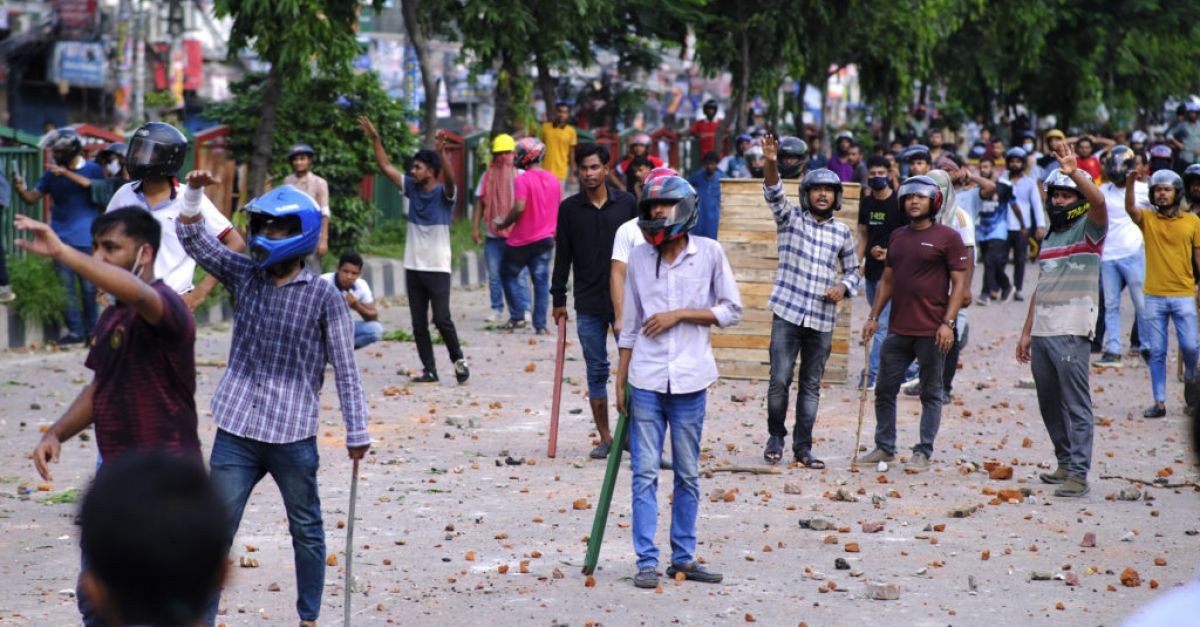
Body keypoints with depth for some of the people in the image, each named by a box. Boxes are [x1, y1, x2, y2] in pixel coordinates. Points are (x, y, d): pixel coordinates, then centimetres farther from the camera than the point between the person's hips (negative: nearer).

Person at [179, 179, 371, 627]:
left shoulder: (324, 298, -6)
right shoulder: (245, 277, 5)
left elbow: (345, 368, -4)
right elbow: (193, 239, 1)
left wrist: (357, 432, -5)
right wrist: (194, 193, -16)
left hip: (293, 437, -3)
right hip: (236, 432, 3)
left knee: (307, 531, 12)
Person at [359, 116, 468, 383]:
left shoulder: (444, 193, -8)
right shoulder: (411, 188, 7)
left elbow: (450, 179, -29)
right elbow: (386, 166, 9)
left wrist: (442, 153, -44)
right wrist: (375, 139, 2)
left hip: (438, 268, -6)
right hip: (413, 267, 6)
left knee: (442, 319, -11)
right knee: (419, 324, 5)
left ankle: (458, 359, 8)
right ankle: (429, 369, 10)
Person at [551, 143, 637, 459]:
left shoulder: (627, 203, 3)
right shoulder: (569, 209, 4)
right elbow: (563, 256, 7)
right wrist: (559, 298, 4)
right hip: (588, 303, 1)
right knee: (596, 371, 4)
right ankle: (605, 437, 10)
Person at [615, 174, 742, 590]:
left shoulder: (709, 253, -1)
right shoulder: (639, 258, 5)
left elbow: (732, 310, 0)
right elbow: (630, 324, 11)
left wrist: (680, 314, -10)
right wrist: (620, 380, 8)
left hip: (690, 381, -1)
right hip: (646, 380, 1)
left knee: (688, 474, 8)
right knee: (645, 473, -2)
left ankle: (683, 557, 17)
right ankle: (646, 561, 1)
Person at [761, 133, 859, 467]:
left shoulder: (842, 233, 11)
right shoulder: (790, 219, 4)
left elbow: (852, 270, 20)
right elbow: (774, 194, -14)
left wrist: (844, 286, -3)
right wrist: (771, 164, -33)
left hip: (822, 320, 2)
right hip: (788, 314, -2)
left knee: (811, 385, 5)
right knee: (780, 380, -7)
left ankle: (803, 446, 11)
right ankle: (776, 437, 12)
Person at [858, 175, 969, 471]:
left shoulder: (947, 237, -3)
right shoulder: (897, 237, 14)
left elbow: (959, 283, -6)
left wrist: (948, 322, -14)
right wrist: (873, 316, 13)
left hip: (932, 332, -6)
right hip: (898, 330, 6)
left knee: (931, 393, 3)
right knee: (885, 389, 9)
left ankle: (923, 453, 7)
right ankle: (885, 447, 20)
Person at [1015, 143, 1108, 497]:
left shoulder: (1089, 229, -2)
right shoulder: (1050, 238, 20)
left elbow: (1099, 202, -25)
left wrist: (1076, 173, -40)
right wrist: (1027, 331, 19)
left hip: (1071, 333, -8)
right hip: (1041, 332, 8)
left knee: (1076, 404, -9)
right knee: (1049, 405, 13)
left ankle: (1078, 474, -11)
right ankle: (1065, 464, 23)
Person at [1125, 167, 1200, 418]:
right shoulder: (1147, 218, 3)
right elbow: (1130, 207, -18)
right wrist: (1131, 181, -36)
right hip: (1154, 296, 0)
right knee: (1156, 352, 3)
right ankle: (1159, 403, 9)